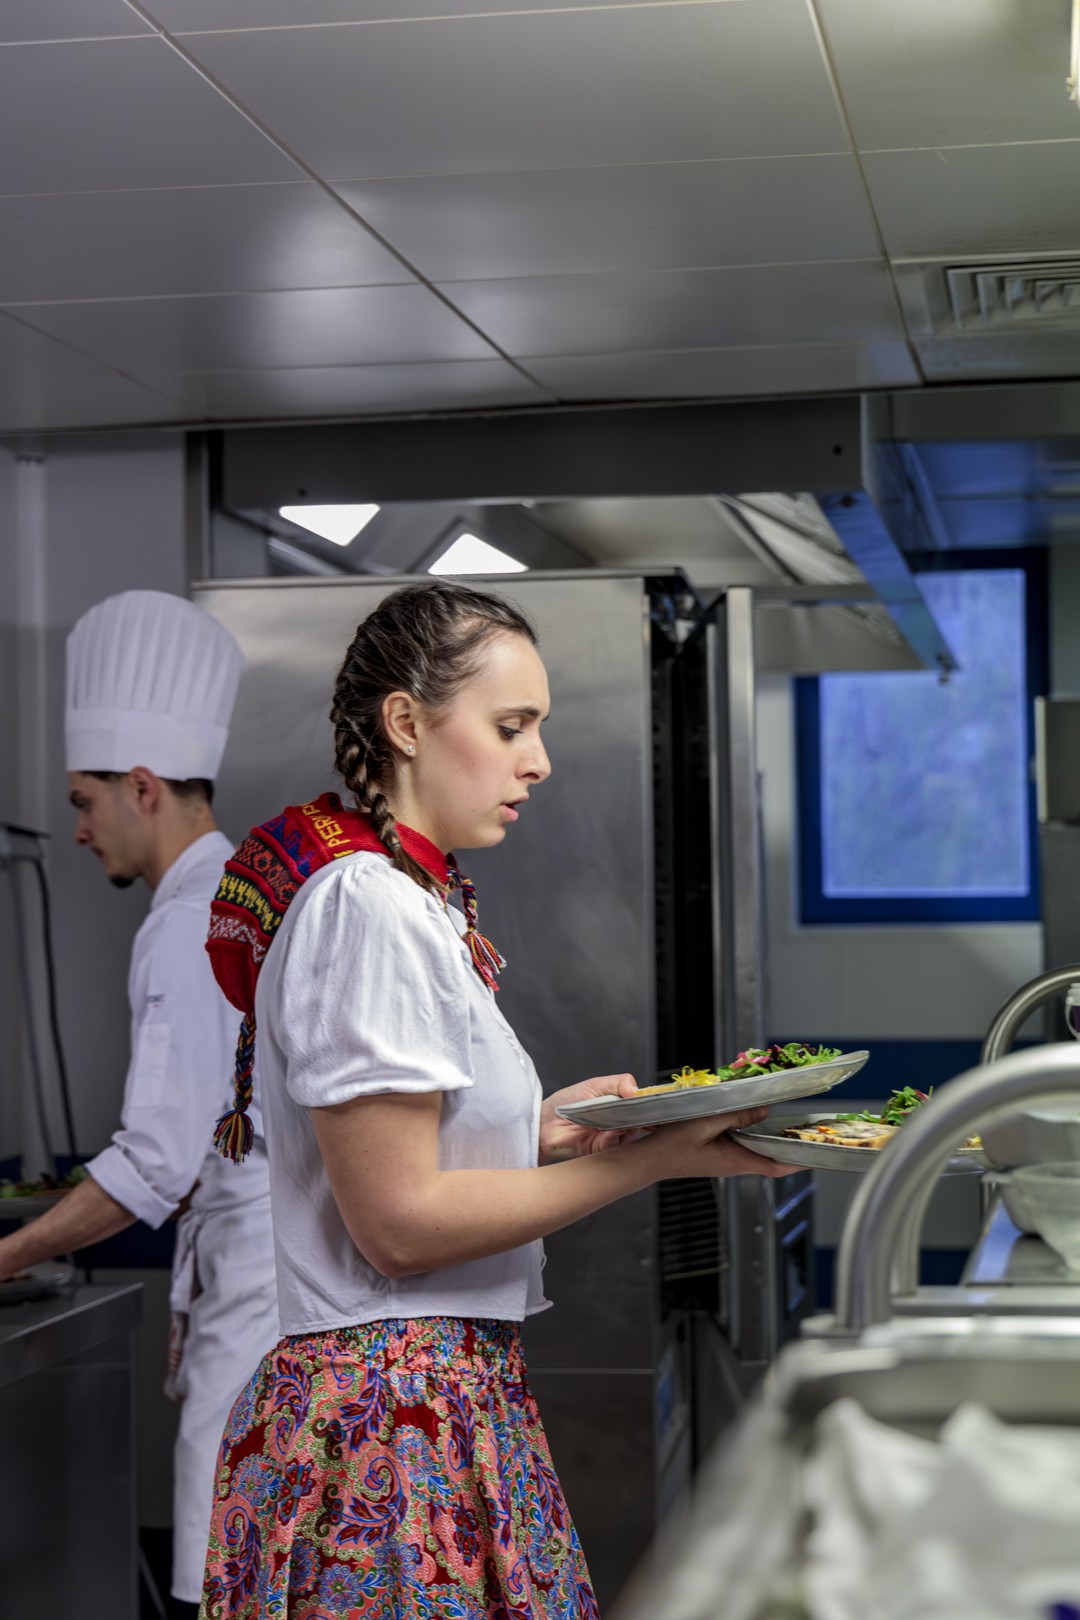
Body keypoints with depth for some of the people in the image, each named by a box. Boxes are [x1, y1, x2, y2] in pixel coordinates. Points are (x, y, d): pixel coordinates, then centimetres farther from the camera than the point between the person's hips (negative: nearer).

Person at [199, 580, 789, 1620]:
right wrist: (657, 1157, -15)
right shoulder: (371, 906, -15)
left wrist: (542, 1127, 7)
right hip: (394, 1411, -10)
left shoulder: (409, 898, 14)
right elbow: (398, 1222, -19)